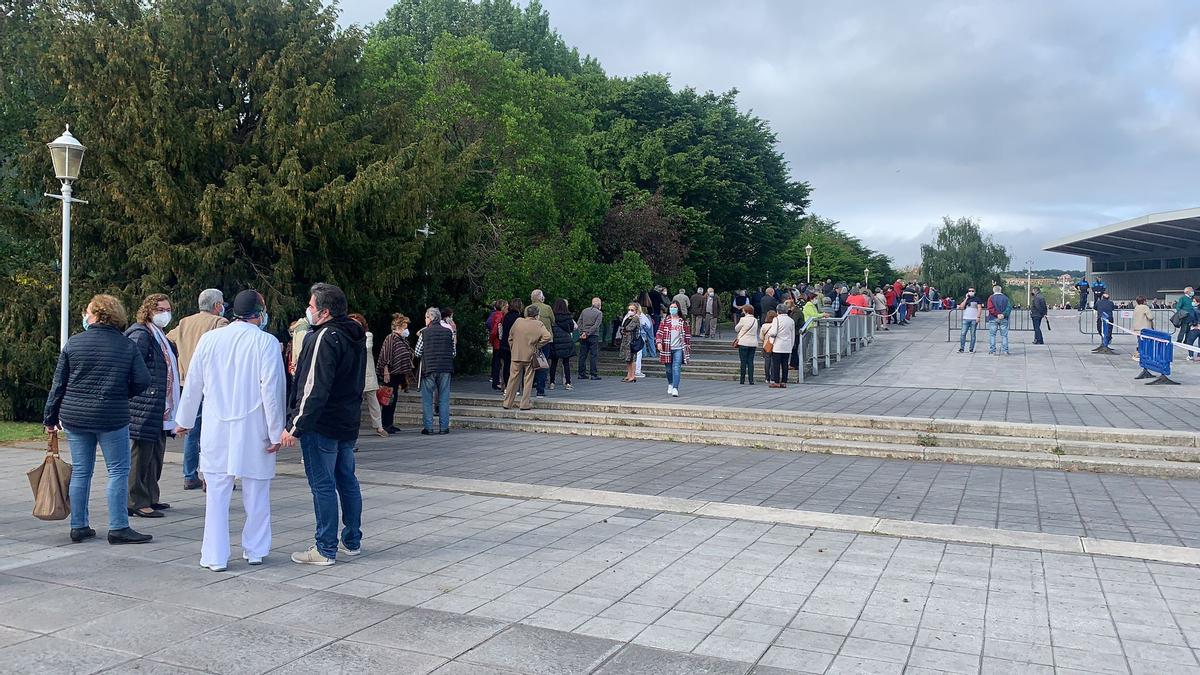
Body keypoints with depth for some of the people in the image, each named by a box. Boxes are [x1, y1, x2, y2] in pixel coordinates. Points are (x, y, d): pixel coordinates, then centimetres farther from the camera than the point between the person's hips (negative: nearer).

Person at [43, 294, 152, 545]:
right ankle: (118, 528, 2)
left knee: (80, 472, 11)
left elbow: (58, 384, 4)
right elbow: (142, 380, -5)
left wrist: (50, 418, 12)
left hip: (74, 417, 3)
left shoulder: (73, 343, 1)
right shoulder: (127, 345, -3)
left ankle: (79, 526, 18)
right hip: (112, 418, -3)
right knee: (118, 471, 3)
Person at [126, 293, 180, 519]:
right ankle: (136, 502, 1)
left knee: (156, 452, 15)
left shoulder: (161, 337, 19)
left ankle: (151, 498, 24)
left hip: (161, 407, 10)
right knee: (142, 453, -5)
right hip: (145, 403, -10)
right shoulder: (140, 335, -10)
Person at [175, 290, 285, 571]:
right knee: (256, 495, 11)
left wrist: (184, 420, 22)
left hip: (216, 430, 2)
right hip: (254, 430, -2)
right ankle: (255, 551, 22)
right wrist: (276, 432, -4)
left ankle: (215, 556, 12)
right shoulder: (266, 342, -9)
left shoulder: (209, 339, 1)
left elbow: (193, 384, 9)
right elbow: (272, 389, -11)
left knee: (216, 494, 8)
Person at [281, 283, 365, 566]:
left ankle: (325, 549, 5)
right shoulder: (356, 337, 11)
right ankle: (352, 541, 25)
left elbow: (314, 389, -24)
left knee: (322, 485, -1)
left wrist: (295, 427, -22)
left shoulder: (325, 337, -18)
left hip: (321, 425, -9)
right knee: (347, 481, 16)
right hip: (348, 425, 9)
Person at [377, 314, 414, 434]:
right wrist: (386, 374, -20)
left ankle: (390, 424, 18)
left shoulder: (403, 340, 15)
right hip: (390, 375, -9)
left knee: (393, 399, 11)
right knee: (389, 399, -5)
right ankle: (385, 425, 0)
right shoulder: (390, 338, -11)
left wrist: (405, 377, 23)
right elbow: (385, 358, -16)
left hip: (398, 375, 9)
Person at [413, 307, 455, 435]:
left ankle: (428, 427, 5)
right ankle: (444, 427, 7)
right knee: (444, 399, 8)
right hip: (445, 369, 2)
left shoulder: (424, 333, -3)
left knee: (427, 400, 7)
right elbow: (454, 353, 6)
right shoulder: (448, 332, 3)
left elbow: (417, 353, -1)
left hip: (428, 369, -2)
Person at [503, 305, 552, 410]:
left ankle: (507, 403, 14)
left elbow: (510, 337, 8)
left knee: (513, 379, 10)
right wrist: (537, 346, -6)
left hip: (516, 355, 2)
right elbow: (548, 336, -18)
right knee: (528, 380, 7)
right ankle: (525, 404, 7)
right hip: (530, 356, -2)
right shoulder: (538, 324, -8)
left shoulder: (518, 321, 1)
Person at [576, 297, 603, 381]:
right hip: (593, 336, -4)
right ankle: (594, 374, -1)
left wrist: (582, 333, 0)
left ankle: (581, 374, 10)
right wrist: (587, 333, -12)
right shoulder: (599, 313, -5)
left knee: (582, 355, 7)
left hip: (583, 337, 5)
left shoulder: (584, 311, 9)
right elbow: (596, 326, -13)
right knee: (593, 355, 0)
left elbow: (579, 322, 5)